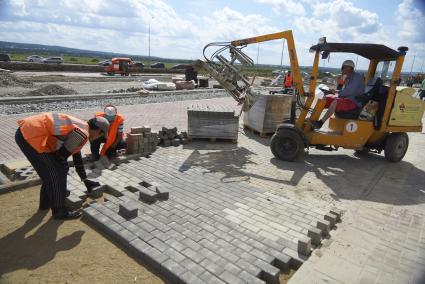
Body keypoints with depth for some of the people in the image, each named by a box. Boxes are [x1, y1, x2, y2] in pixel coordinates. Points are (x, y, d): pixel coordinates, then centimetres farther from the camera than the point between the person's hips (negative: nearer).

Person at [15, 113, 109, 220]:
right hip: (32, 136, -10)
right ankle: (59, 210, 17)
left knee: (50, 171, 23)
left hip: (25, 132, 10)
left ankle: (46, 202, 41)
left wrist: (85, 180, 32)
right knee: (56, 173, 1)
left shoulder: (79, 128, 19)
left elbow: (77, 157, 26)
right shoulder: (82, 134, -13)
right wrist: (63, 169, 14)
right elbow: (61, 155, -8)